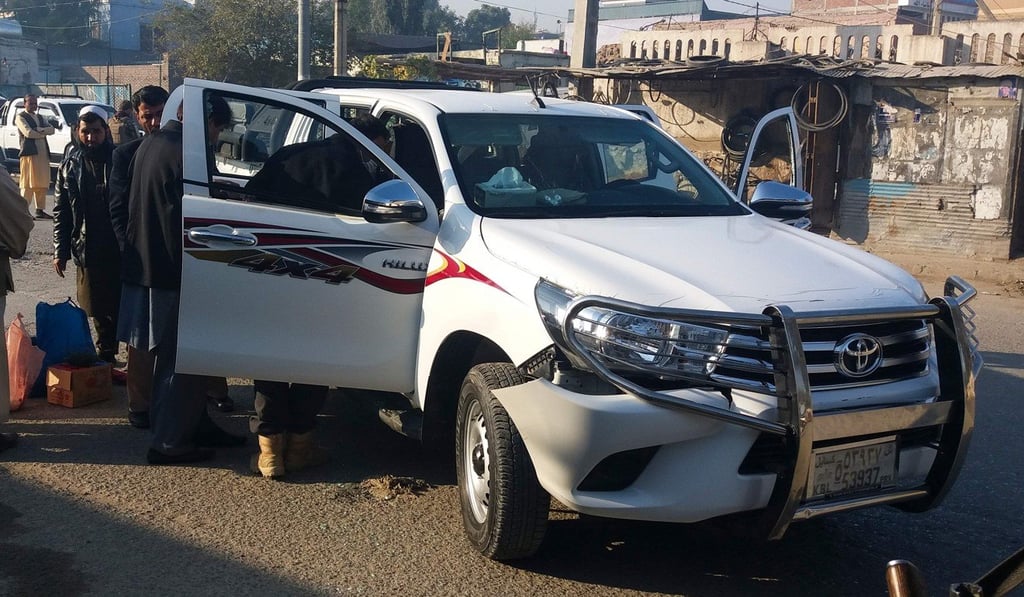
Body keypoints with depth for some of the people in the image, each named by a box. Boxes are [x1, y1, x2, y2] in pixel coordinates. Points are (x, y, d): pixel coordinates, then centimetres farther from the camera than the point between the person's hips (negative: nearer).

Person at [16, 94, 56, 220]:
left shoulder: (40, 118, 23)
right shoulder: (21, 117, 1)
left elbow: (51, 129, 8)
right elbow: (28, 133, -13)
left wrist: (39, 129, -11)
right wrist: (44, 133, -2)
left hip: (43, 154, 7)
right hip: (29, 153, -7)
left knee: (42, 184, 8)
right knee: (28, 184, -10)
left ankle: (40, 210, 14)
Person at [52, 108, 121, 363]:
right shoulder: (70, 166, 5)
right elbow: (60, 212, 7)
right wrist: (60, 251, 3)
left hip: (121, 249, -3)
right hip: (88, 252, 3)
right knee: (100, 312, 12)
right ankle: (106, 354, 27)